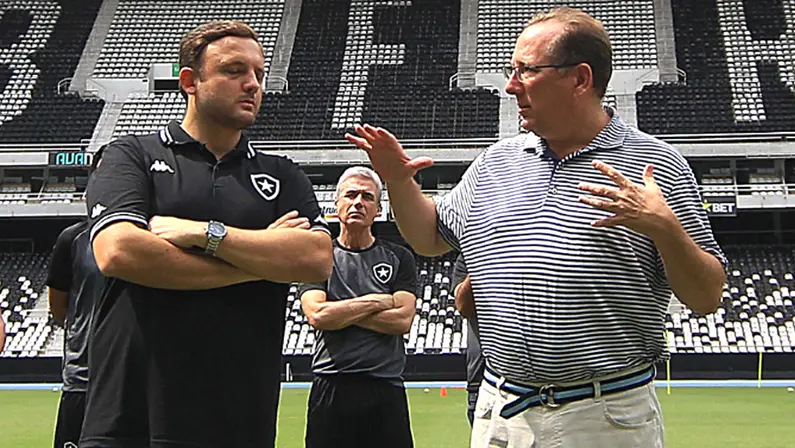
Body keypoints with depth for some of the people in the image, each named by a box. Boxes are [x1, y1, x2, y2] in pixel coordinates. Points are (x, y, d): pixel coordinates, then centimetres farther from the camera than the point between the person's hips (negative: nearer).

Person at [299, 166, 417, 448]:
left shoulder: (398, 258, 9)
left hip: (386, 387, 1)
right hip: (331, 388, 0)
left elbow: (403, 320, -2)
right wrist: (378, 301, -4)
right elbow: (317, 315, -7)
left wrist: (340, 312, -4)